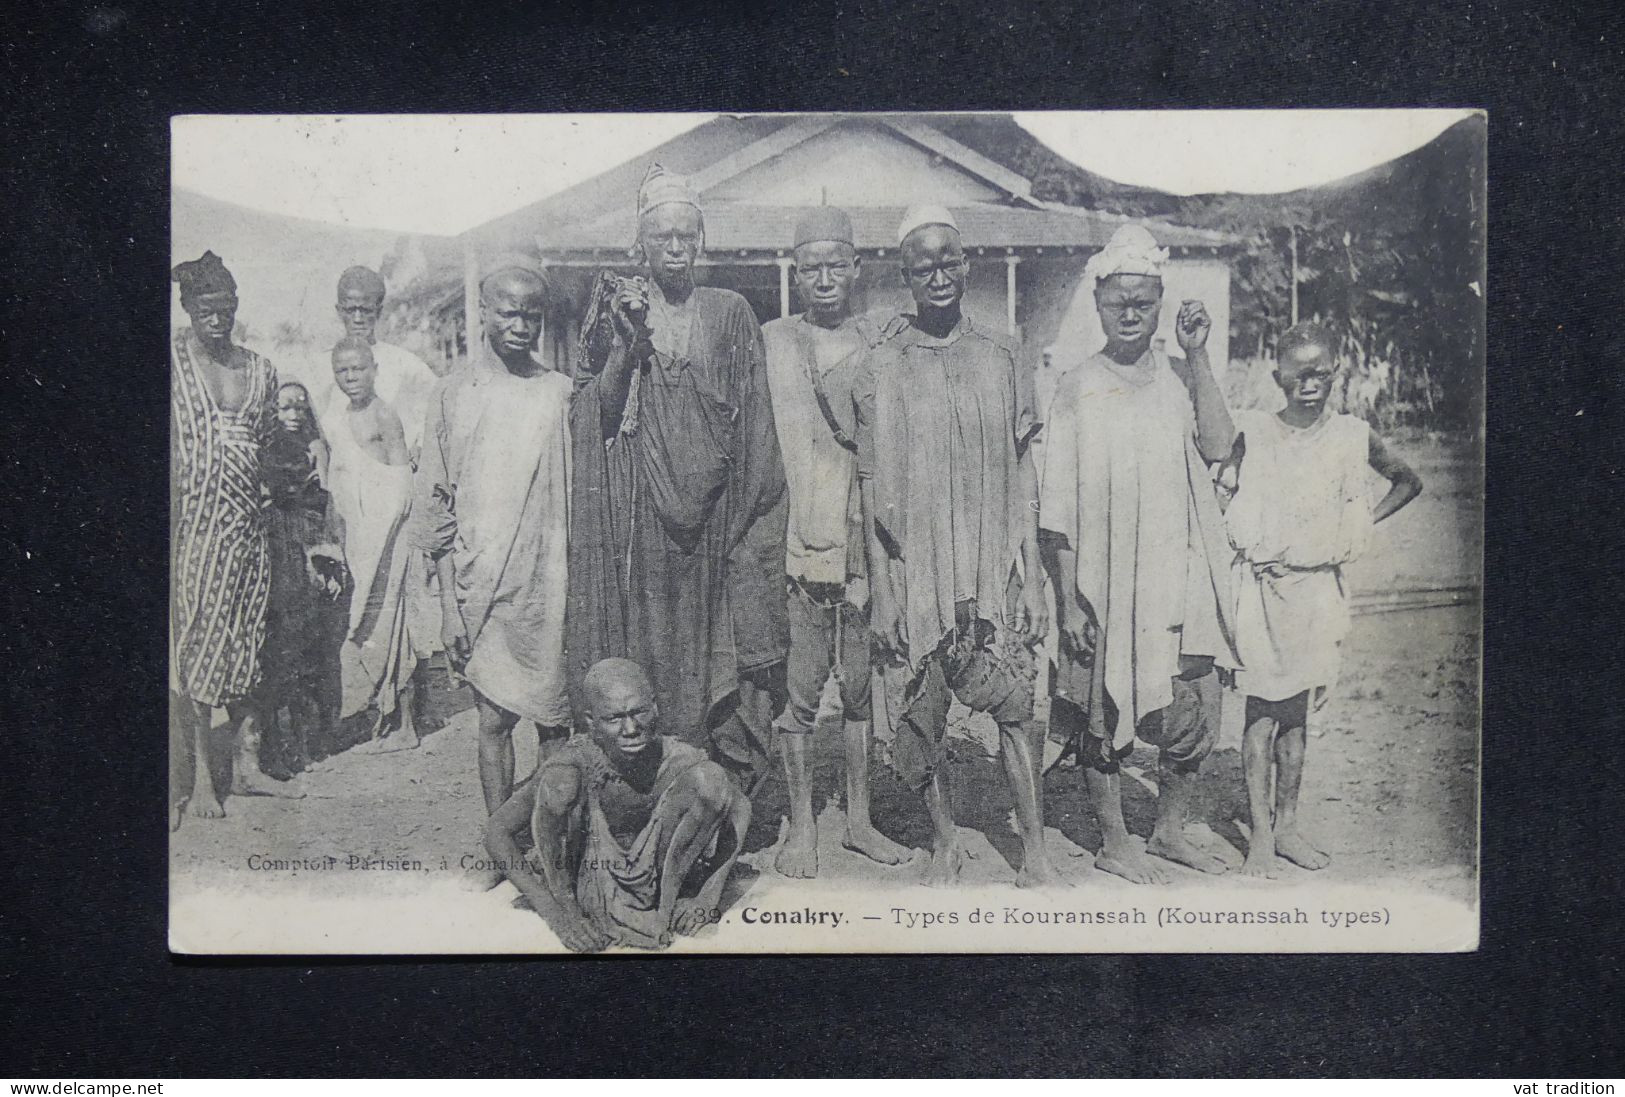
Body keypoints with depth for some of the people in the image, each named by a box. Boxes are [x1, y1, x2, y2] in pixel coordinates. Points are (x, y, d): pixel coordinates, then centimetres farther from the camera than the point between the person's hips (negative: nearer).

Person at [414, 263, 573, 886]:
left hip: (548, 587, 0)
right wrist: (449, 604, 0)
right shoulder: (454, 393, 6)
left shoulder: (560, 393, 5)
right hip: (479, 586, 0)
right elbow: (436, 505, 5)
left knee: (554, 720, 3)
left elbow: (580, 496, 5)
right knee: (492, 721, 5)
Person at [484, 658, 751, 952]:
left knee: (708, 779, -21)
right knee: (559, 782, -27)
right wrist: (556, 914, -24)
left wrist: (708, 893, -12)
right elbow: (497, 832, -18)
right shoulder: (574, 762, -23)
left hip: (660, 879, 2)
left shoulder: (680, 760, -19)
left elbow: (740, 807, -2)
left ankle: (670, 903, -9)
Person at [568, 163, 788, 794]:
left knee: (712, 646, -2)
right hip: (638, 515, 0)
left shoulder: (729, 315, 10)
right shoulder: (615, 307, 8)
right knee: (644, 647, -2)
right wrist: (629, 343, -11)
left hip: (711, 507, 1)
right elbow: (599, 410, 2)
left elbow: (752, 425, 9)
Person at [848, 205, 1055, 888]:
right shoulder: (882, 369, 2)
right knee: (922, 715, 5)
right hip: (914, 572, -1)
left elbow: (1023, 479, 9)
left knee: (1016, 705, -4)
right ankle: (945, 844, 22)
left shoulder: (998, 361, 7)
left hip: (993, 568, 1)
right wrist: (879, 588, -2)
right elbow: (872, 486, 2)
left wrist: (1033, 577, 4)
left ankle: (1035, 851, 7)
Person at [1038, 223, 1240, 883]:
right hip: (1105, 586, -3)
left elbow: (1217, 445, -11)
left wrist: (1197, 357, -11)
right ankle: (1114, 846, 24)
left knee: (1196, 719, 9)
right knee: (1104, 717, 6)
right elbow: (1057, 507, -6)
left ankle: (1169, 832, 30)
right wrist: (1068, 598, -10)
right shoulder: (1077, 387, -4)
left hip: (1181, 580, 4)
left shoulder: (1180, 377, 7)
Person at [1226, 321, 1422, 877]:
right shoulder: (1253, 431, -3)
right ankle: (1260, 834, 3)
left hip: (1318, 585, 3)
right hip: (1261, 582, -2)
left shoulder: (1352, 435, 4)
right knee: (1262, 710, -3)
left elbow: (1407, 482, 16)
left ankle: (1287, 825, 20)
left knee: (1295, 710, 10)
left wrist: (1362, 524, 7)